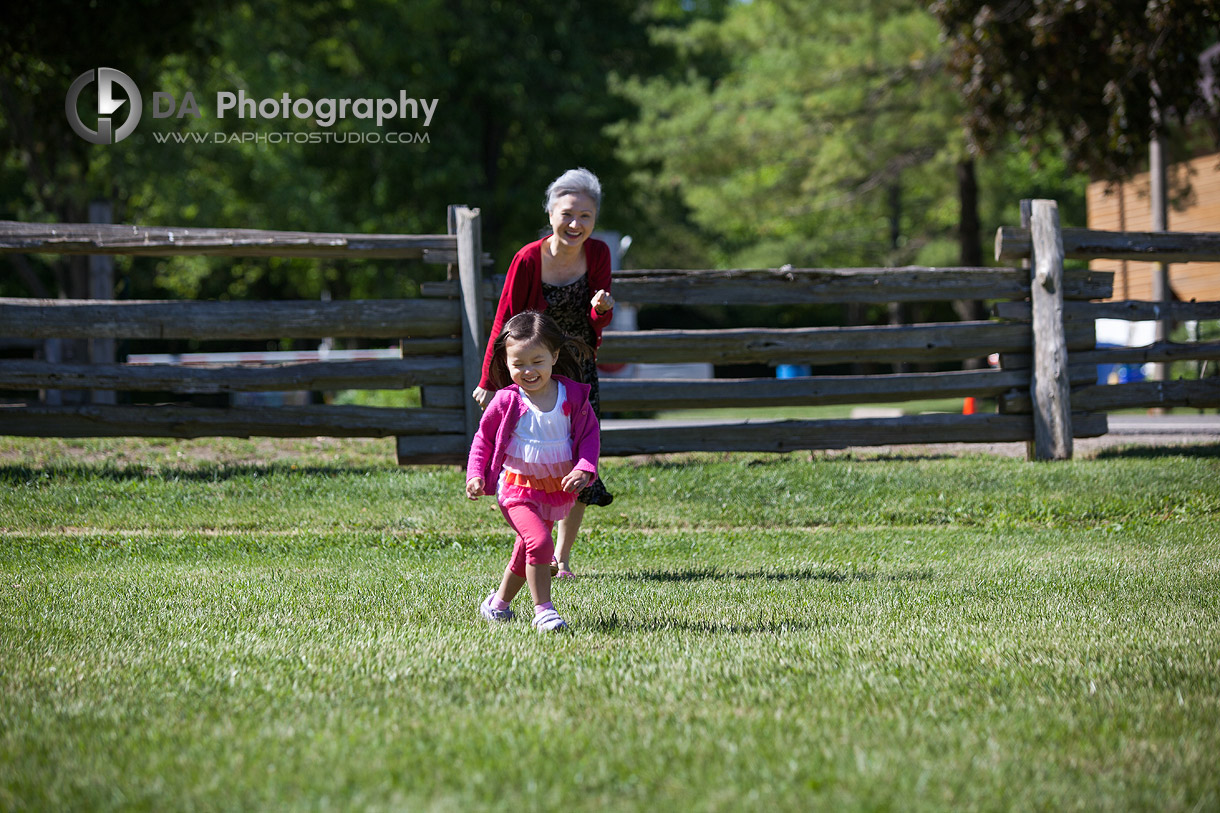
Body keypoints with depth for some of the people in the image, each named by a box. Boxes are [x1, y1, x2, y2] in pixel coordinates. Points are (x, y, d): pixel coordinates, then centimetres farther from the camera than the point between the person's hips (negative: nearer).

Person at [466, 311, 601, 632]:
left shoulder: (572, 396, -6)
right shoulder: (506, 401, -11)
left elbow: (590, 434, 2)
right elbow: (484, 437, 3)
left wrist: (584, 469, -14)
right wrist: (475, 474, -7)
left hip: (558, 489, 4)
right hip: (517, 488, -4)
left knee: (527, 550, 20)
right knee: (539, 542, -25)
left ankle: (499, 602, 41)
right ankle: (543, 610, -16)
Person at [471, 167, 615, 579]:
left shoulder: (598, 255, -7)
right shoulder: (529, 259, -18)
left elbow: (599, 323, -2)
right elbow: (504, 323, -9)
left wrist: (602, 308, -26)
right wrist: (488, 383, -5)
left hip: (579, 372, 3)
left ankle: (562, 556, 14)